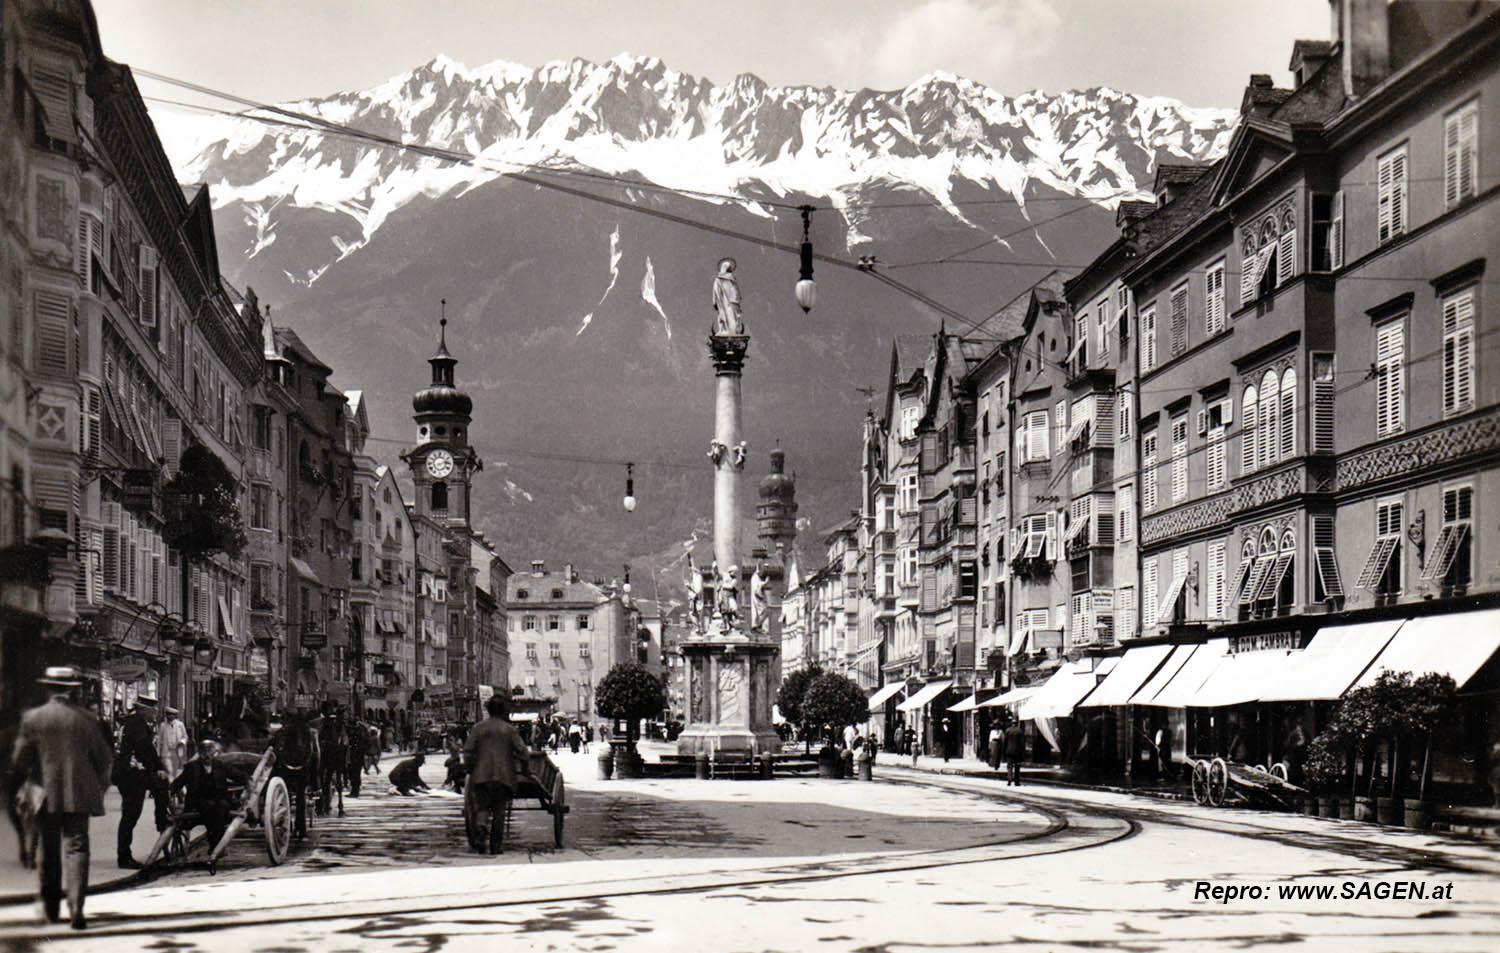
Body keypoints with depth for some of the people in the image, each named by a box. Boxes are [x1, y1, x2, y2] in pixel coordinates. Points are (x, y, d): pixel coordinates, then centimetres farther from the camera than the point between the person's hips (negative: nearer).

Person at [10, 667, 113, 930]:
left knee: (50, 851, 14)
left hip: (47, 796, 1)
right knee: (76, 848, -1)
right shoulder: (86, 719, -2)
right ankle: (76, 907, -13)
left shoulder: (32, 718, -2)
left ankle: (51, 908, 26)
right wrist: (97, 786, 18)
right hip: (79, 795, -1)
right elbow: (103, 757, 3)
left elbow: (19, 760, 1)